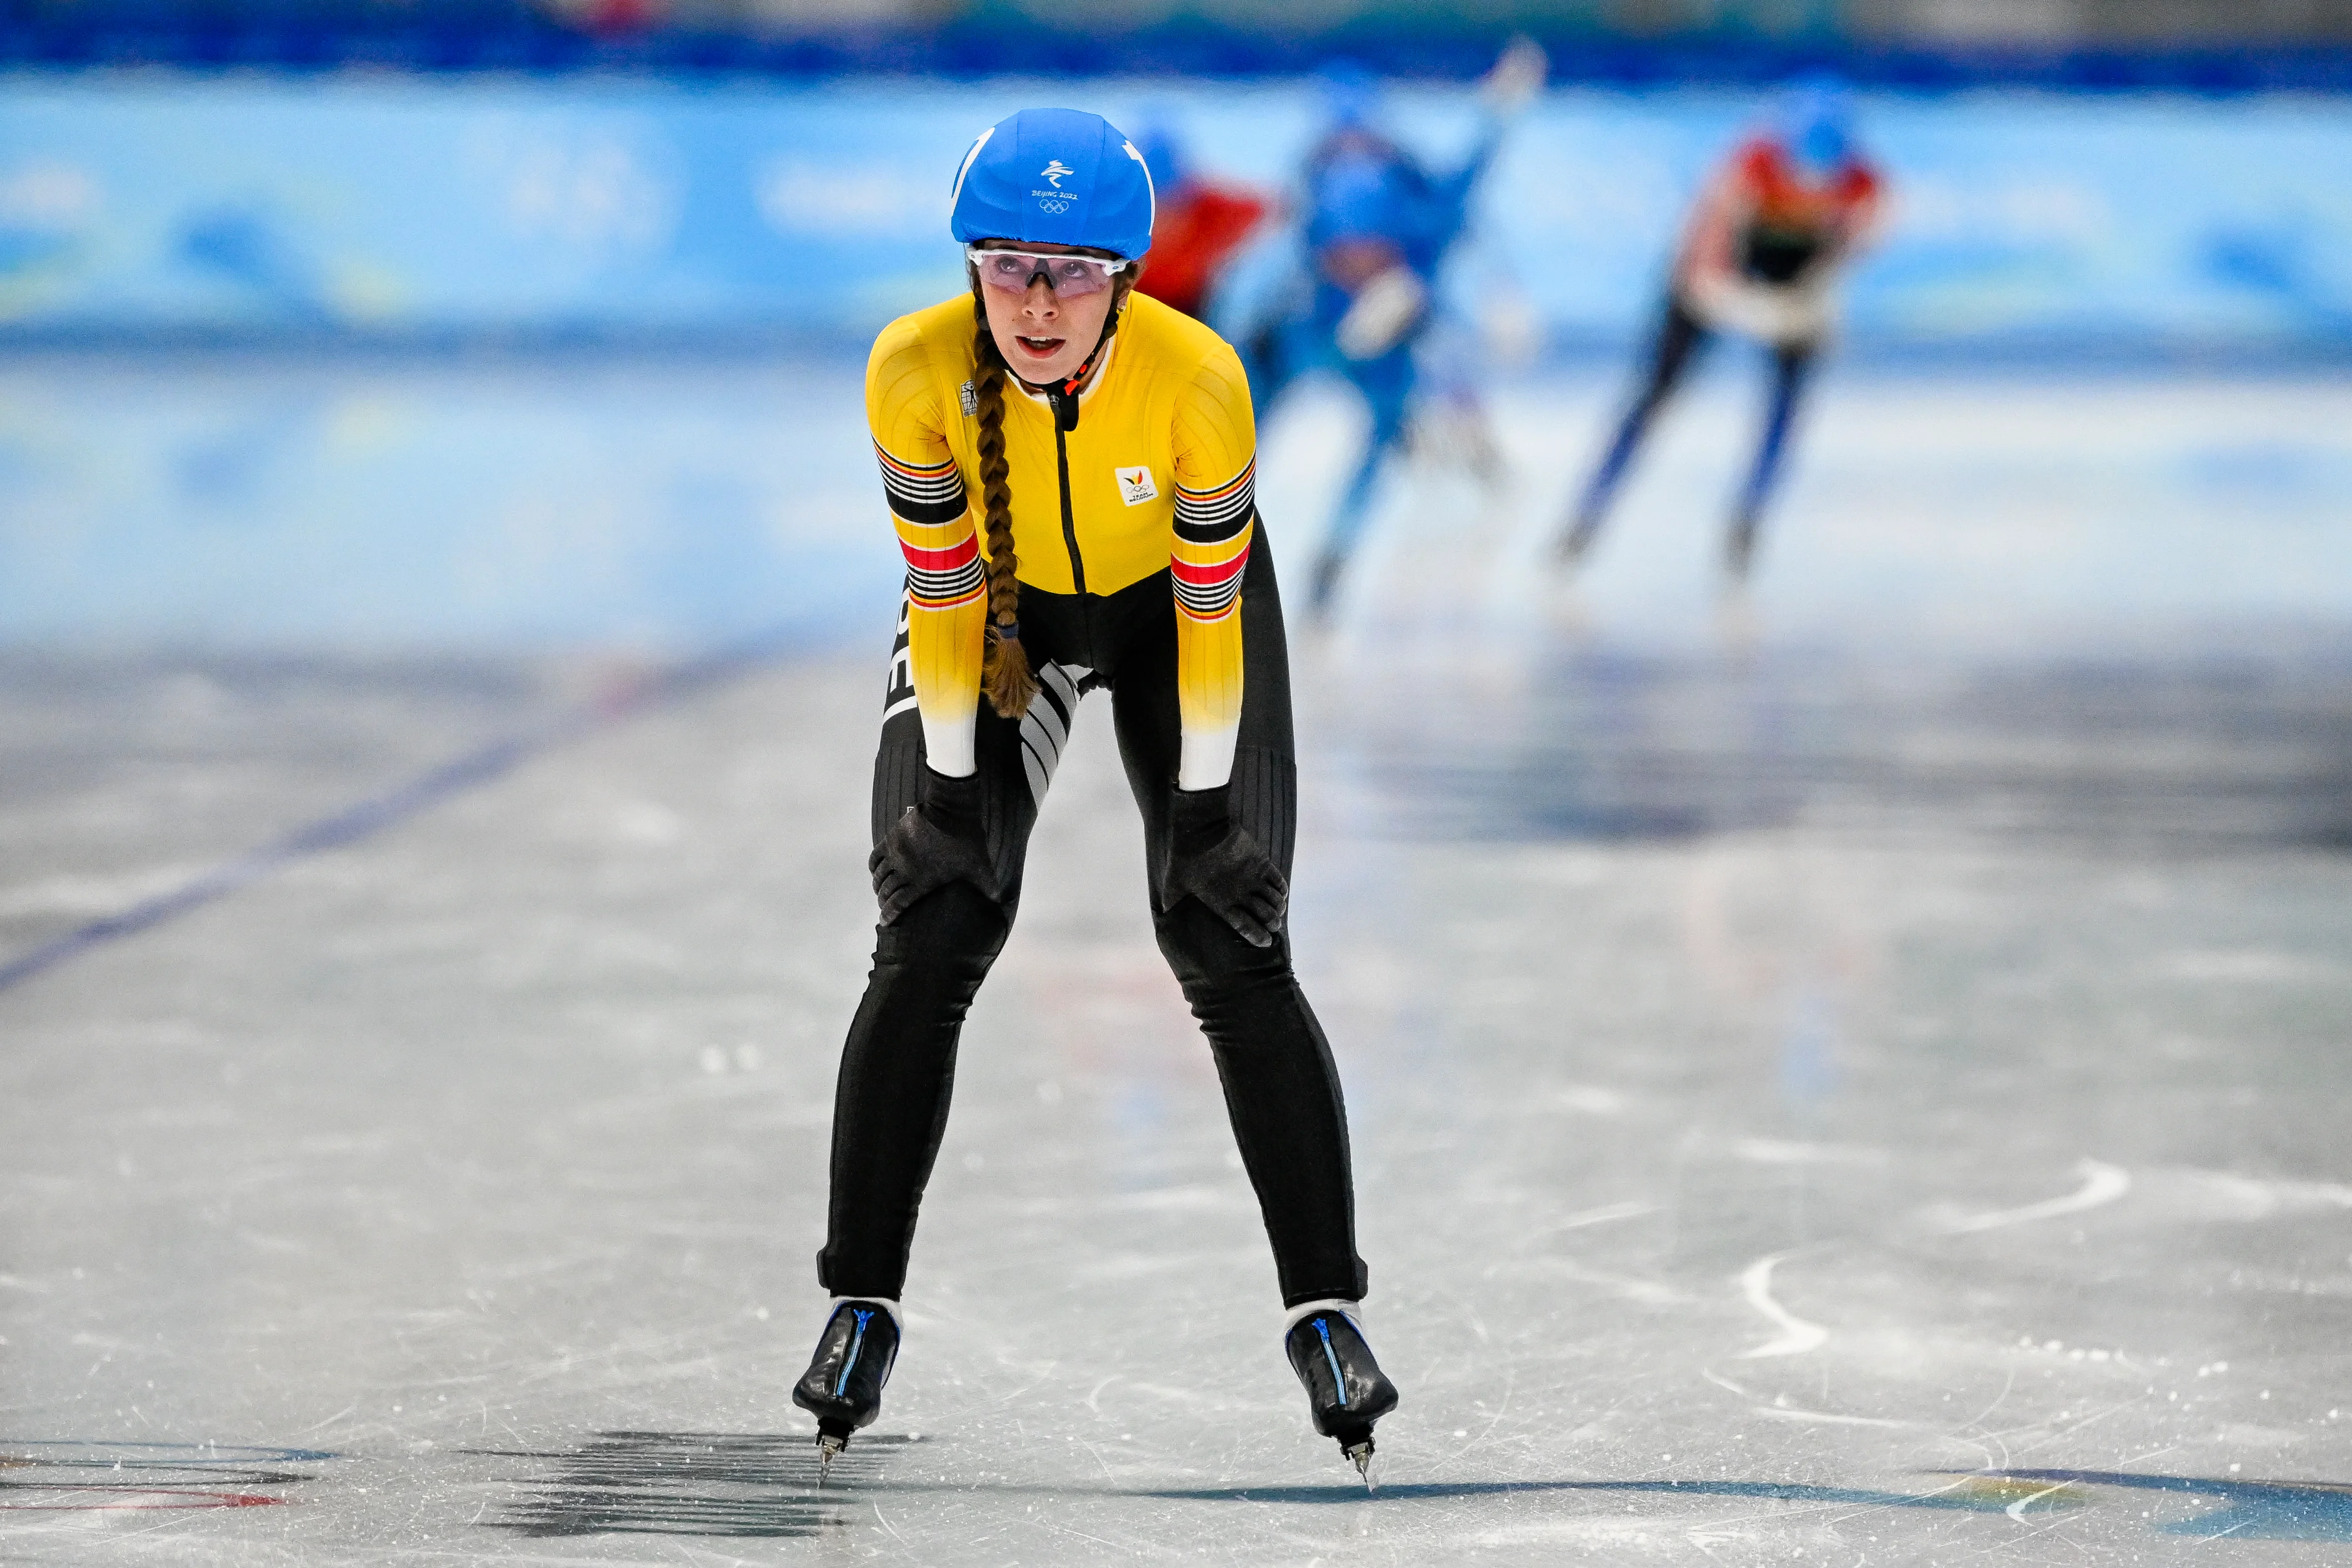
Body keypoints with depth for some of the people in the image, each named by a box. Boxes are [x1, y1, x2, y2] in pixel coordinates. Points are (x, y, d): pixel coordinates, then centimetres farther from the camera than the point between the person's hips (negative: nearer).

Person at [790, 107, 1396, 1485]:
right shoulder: (918, 373, -32)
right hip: (1001, 605, 1)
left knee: (1231, 945, -9)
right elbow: (942, 586, -19)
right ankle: (864, 1304, 3)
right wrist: (950, 771, -13)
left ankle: (1326, 1308, 0)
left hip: (1170, 597, -1)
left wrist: (1206, 790, -15)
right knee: (932, 933, -8)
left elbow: (1210, 603, -22)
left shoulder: (1195, 381, -35)